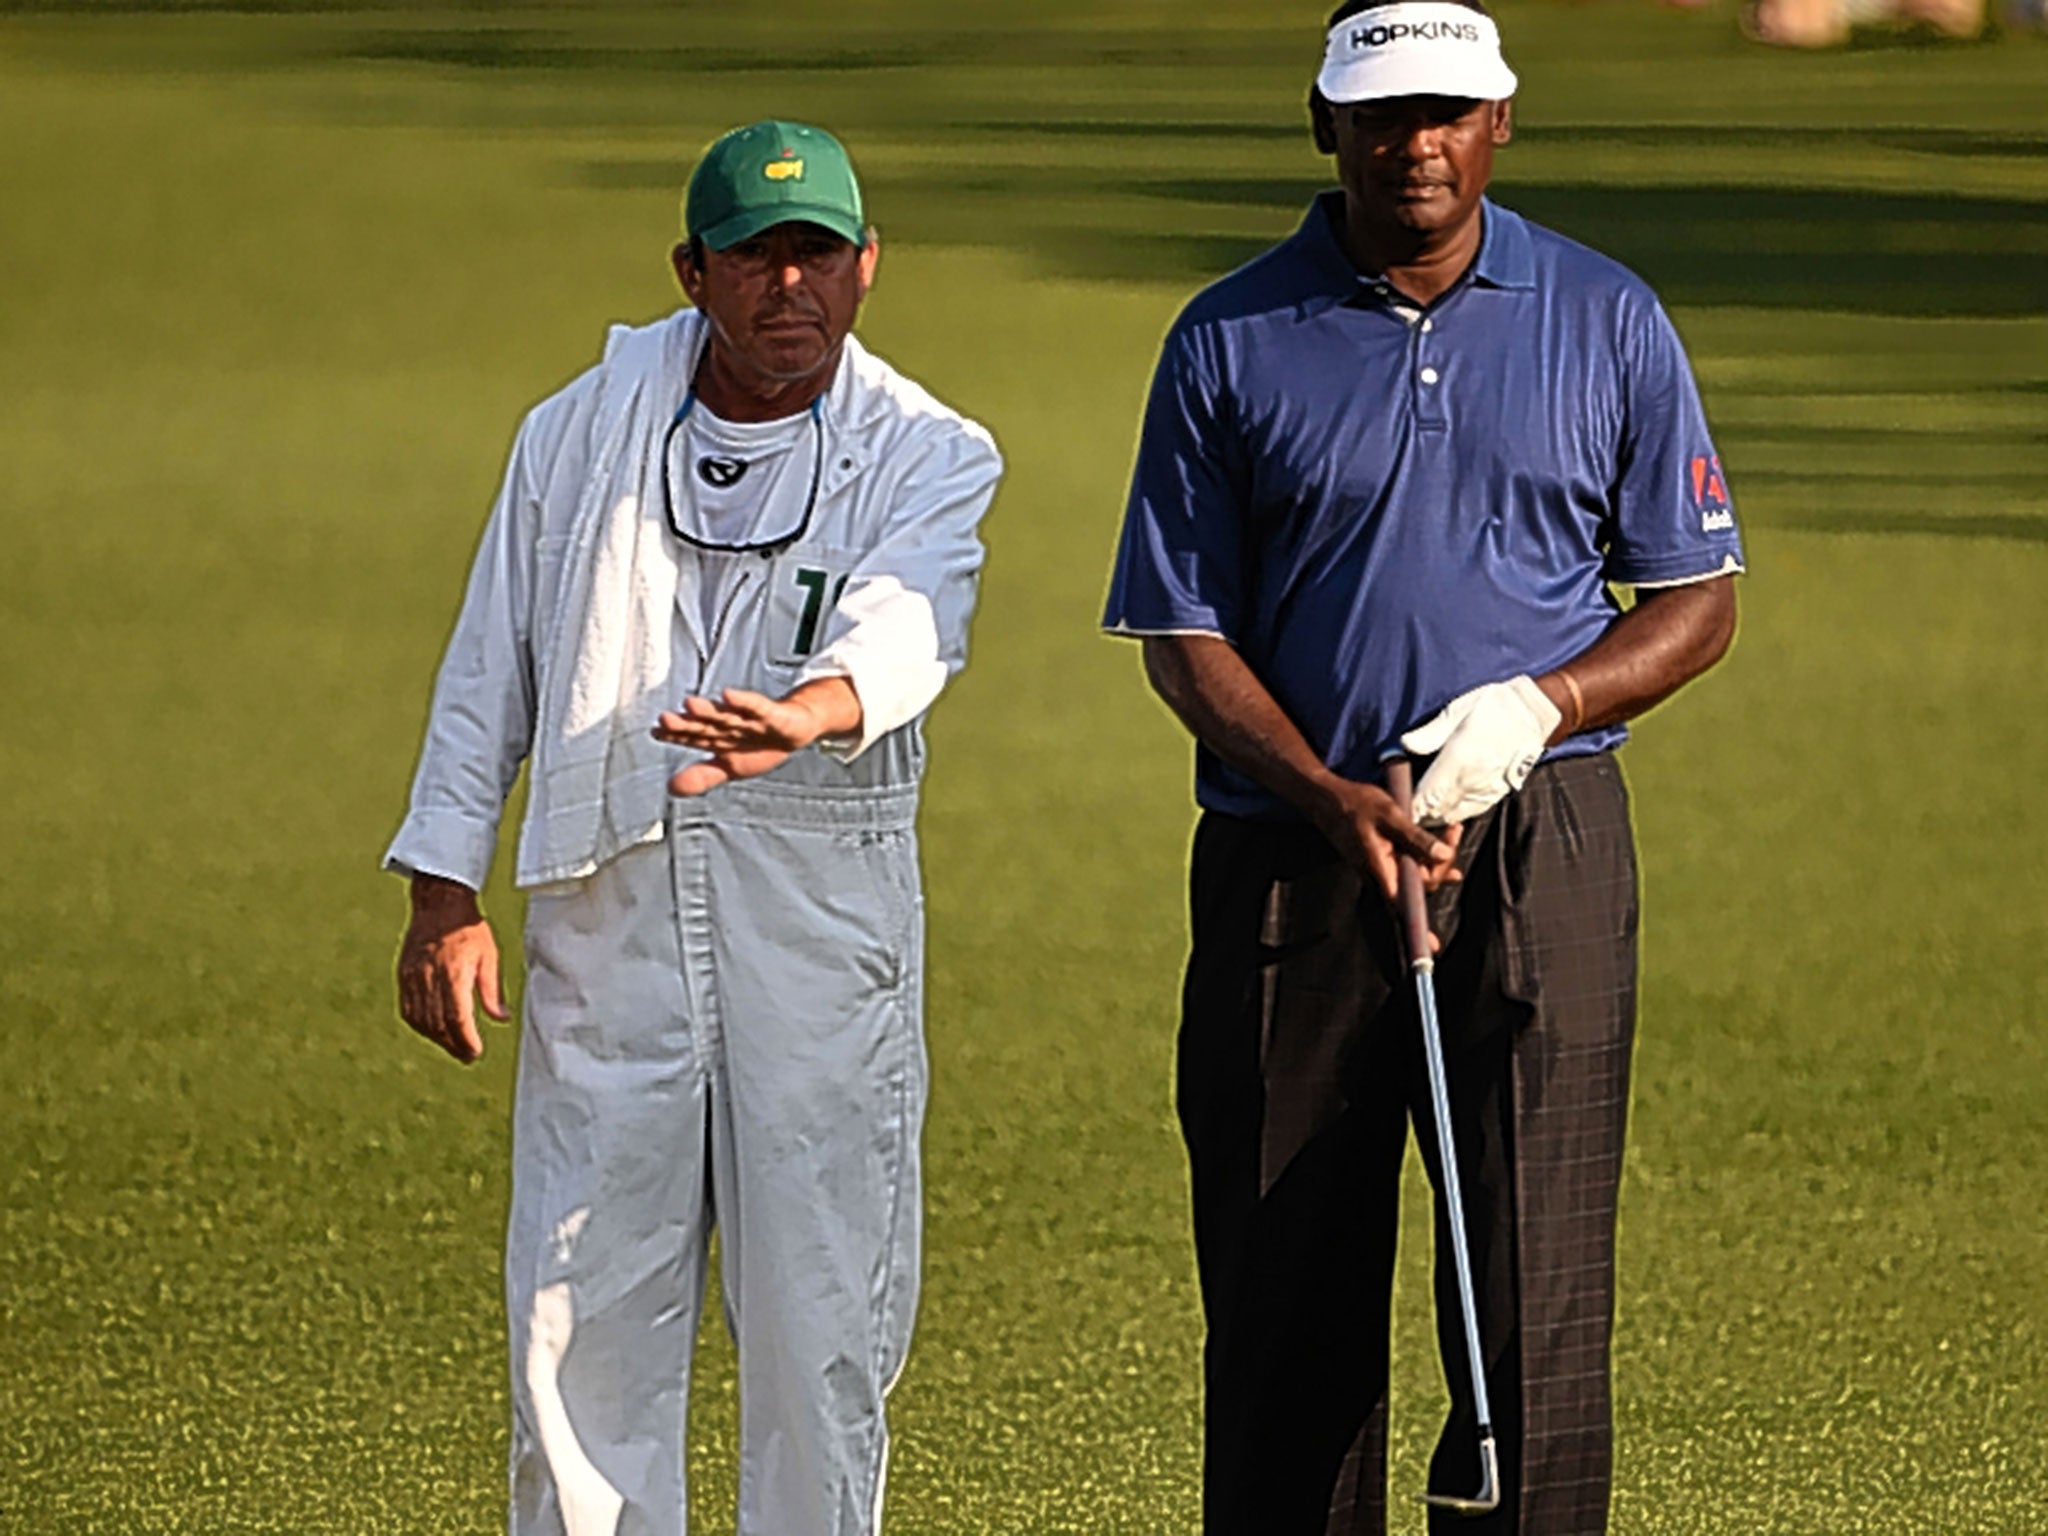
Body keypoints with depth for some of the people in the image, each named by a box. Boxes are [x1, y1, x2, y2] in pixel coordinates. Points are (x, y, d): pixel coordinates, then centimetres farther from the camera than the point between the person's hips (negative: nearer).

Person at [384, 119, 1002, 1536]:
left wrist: (801, 716, -43)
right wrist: (446, 892, 5)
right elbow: (491, 665, 13)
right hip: (610, 892, 2)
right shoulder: (581, 433, 8)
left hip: (825, 901, -2)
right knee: (581, 1296, 1)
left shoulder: (929, 458, 0)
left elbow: (901, 624, -21)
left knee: (818, 1299, -1)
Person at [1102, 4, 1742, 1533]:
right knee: (1284, 1300, 3)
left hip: (1541, 849, 0)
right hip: (1289, 866, 0)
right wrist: (1338, 801, -13)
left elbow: (1697, 600, 10)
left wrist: (1541, 703, -10)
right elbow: (1184, 634, 4)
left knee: (1537, 1289, -8)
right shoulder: (1231, 344, 4)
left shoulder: (1607, 322, 6)